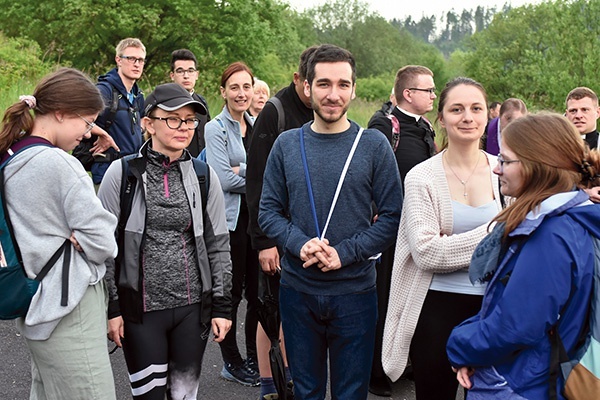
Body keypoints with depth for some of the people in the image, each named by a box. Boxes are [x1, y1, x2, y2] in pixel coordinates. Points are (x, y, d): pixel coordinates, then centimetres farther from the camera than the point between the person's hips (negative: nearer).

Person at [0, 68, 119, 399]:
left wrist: (65, 236, -2)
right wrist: (75, 239, -1)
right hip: (69, 314, -10)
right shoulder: (59, 163, -18)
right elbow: (104, 244, -18)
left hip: (37, 313, 10)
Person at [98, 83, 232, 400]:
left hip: (193, 306, 2)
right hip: (140, 309, -2)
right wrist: (110, 308, -4)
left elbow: (218, 244, 5)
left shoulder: (203, 175, 1)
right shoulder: (121, 174, -5)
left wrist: (222, 305, 4)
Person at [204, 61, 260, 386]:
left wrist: (243, 171, -12)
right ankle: (231, 362, 18)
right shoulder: (216, 129, -5)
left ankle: (253, 358, 24)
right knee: (232, 294, 4)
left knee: (257, 293, 10)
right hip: (231, 221, -5)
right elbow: (224, 179, -14)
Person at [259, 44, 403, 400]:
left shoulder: (374, 145, -4)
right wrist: (300, 244, -16)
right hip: (297, 290, 2)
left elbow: (393, 217, -5)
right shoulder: (287, 144, 2)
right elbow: (269, 211, 3)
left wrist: (345, 253, -16)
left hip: (355, 291, -1)